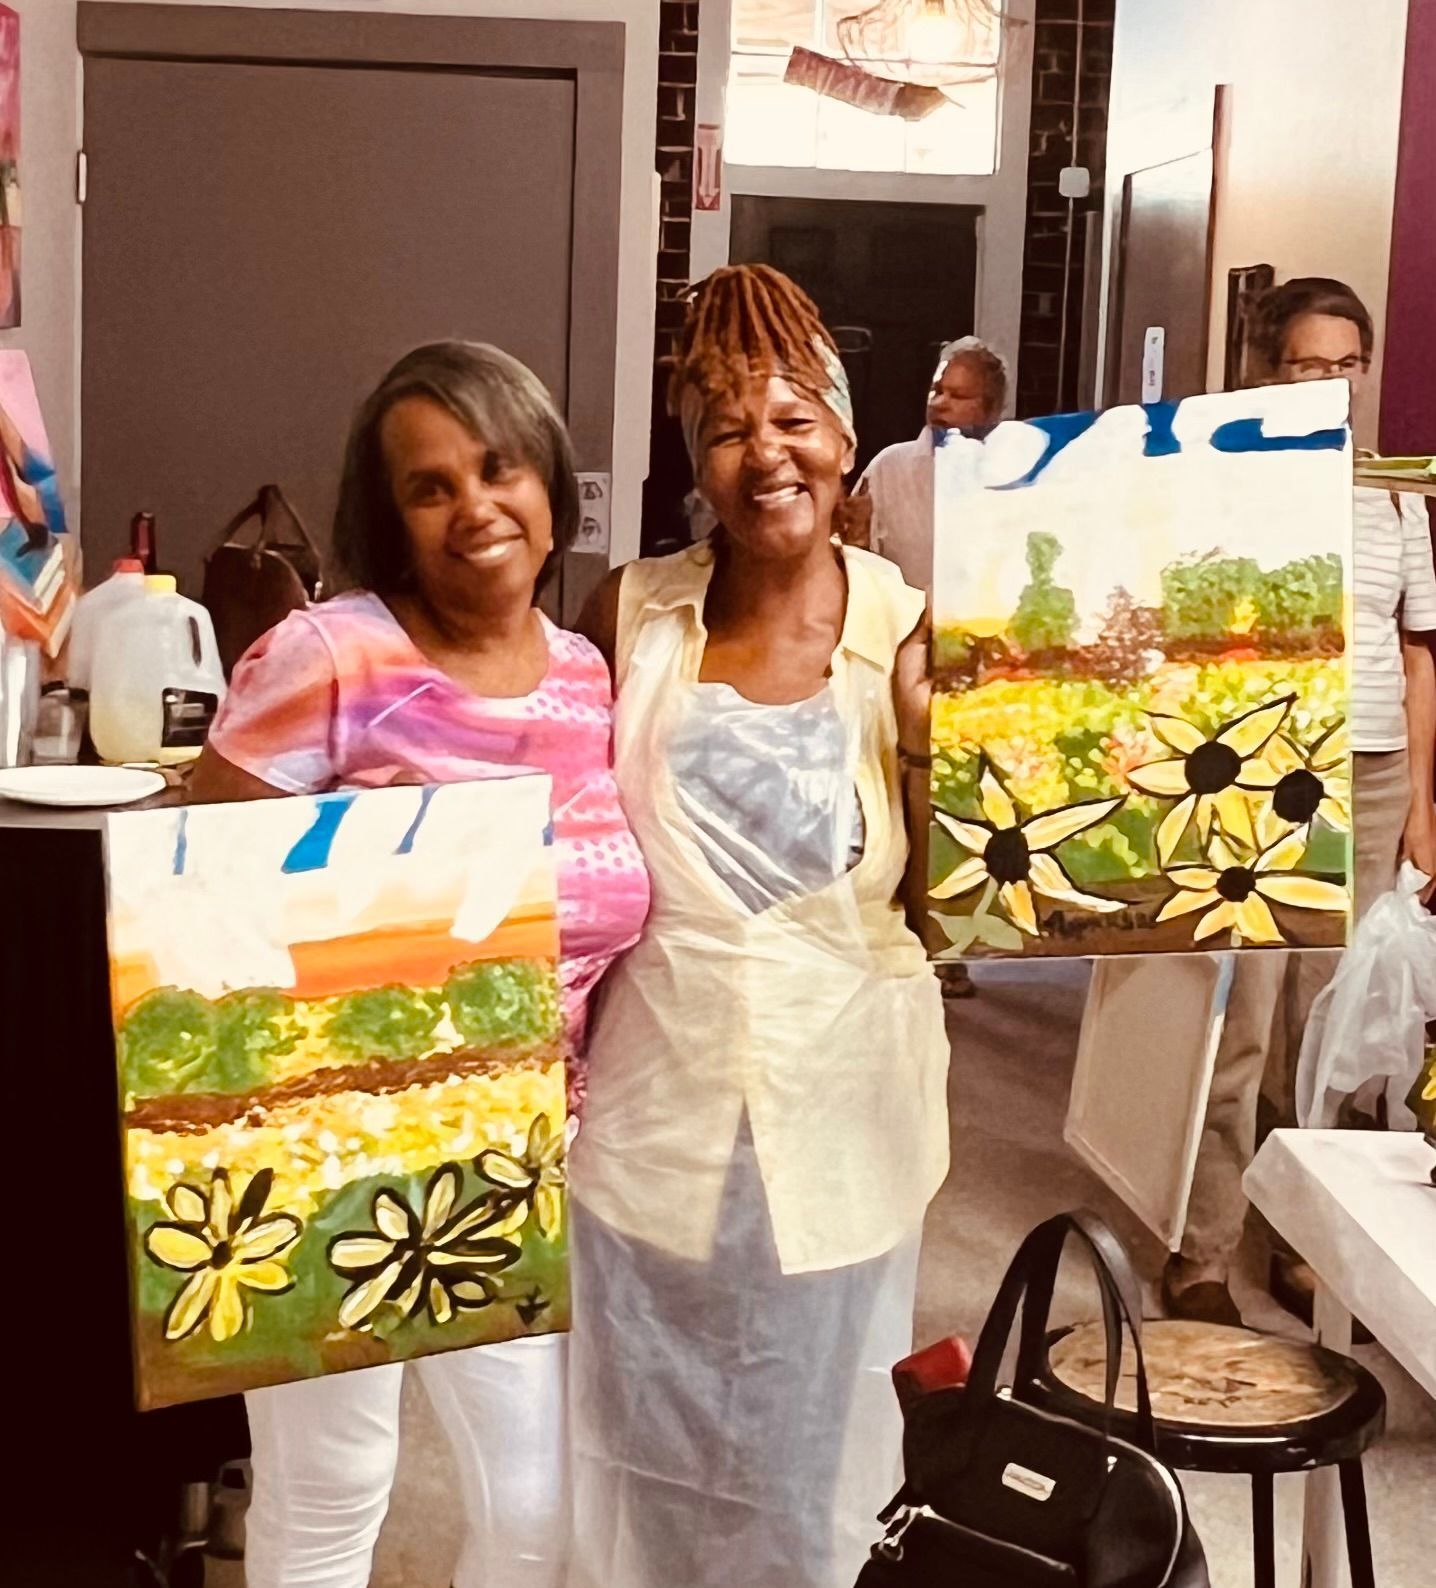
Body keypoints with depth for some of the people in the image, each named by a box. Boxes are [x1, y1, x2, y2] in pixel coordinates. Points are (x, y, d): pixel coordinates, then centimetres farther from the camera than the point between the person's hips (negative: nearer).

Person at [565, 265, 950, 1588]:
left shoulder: (910, 631, -8)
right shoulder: (632, 618, -5)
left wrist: (941, 734, -23)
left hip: (839, 1117, -1)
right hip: (655, 1116, 1)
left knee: (805, 1475, 18)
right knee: (646, 1458, 19)